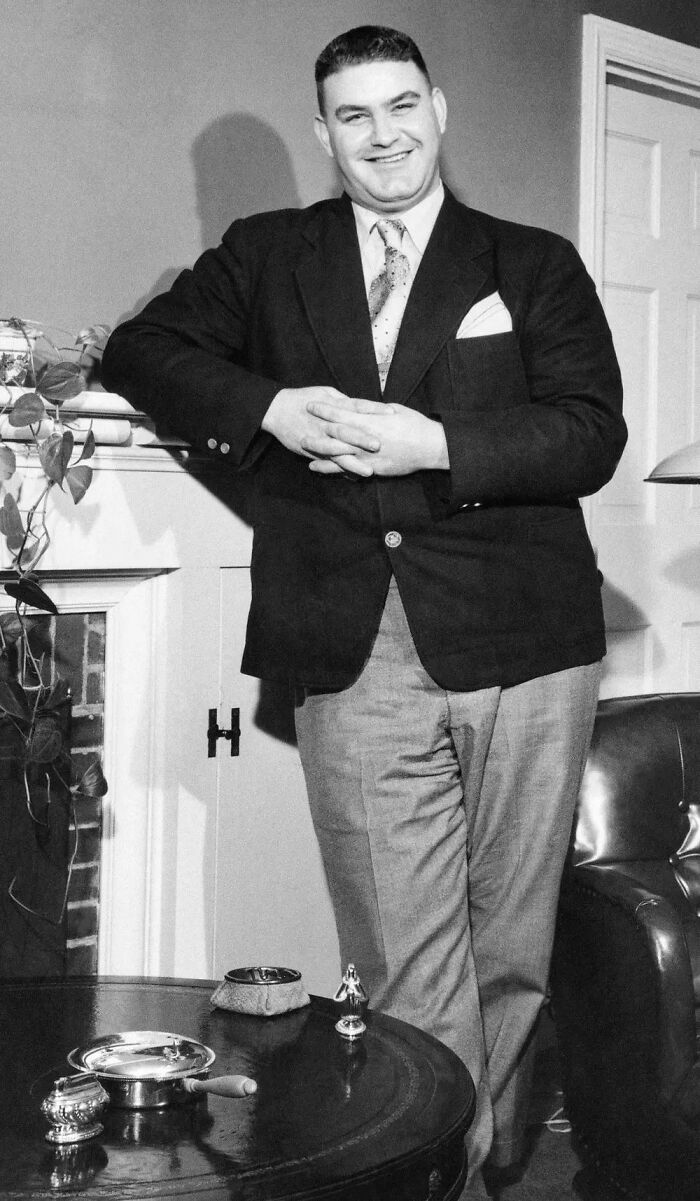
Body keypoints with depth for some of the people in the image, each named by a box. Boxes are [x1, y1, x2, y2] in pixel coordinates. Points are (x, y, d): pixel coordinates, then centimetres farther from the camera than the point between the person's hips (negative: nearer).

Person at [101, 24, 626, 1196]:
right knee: (404, 967, -2)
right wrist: (269, 409, -4)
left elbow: (593, 434, 1)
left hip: (520, 646, 0)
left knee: (510, 947, 7)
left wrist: (435, 445, -13)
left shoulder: (535, 264, 12)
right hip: (356, 659, 0)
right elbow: (138, 350, 13)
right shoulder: (266, 256, 17)